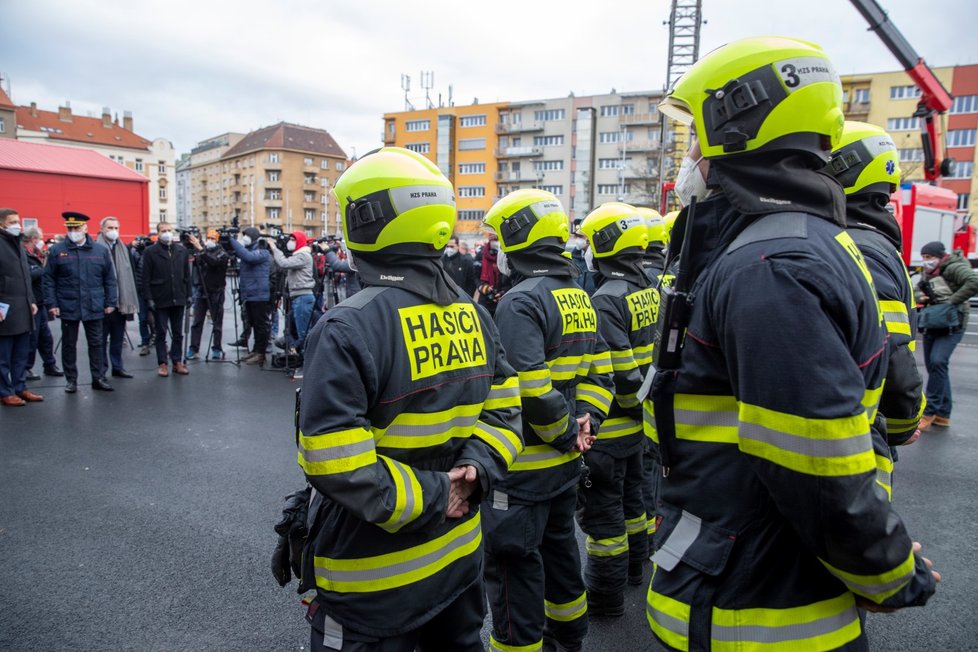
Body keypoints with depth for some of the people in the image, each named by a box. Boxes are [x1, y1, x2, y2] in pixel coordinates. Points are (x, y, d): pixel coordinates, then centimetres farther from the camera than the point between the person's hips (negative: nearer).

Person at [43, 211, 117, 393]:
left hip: (94, 307, 1)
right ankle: (71, 380, 19)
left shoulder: (101, 250, 4)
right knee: (69, 344, 9)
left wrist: (110, 302, 1)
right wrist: (51, 303, -5)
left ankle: (98, 378, 16)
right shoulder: (57, 251, 0)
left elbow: (109, 279, 6)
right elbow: (49, 279, 1)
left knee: (96, 343, 7)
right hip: (68, 307, -1)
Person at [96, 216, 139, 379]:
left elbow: (130, 275, 12)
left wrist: (131, 301, 8)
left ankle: (117, 367, 20)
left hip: (121, 302, 5)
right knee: (102, 337, 4)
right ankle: (101, 369, 13)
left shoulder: (124, 249, 11)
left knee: (118, 337, 12)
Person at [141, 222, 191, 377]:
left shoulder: (182, 251, 8)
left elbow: (187, 275, 12)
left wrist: (188, 295, 8)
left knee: (178, 333, 8)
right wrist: (149, 298, -9)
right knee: (161, 333, 4)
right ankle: (163, 364, 11)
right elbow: (146, 278, -3)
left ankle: (177, 362, 17)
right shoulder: (150, 252, -2)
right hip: (160, 300, -3)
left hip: (178, 299, 3)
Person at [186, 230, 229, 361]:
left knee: (217, 323, 4)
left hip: (216, 292, -4)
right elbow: (194, 262, -1)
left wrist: (200, 249, -32)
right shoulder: (202, 251, 10)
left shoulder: (221, 253, -4)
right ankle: (193, 349, 6)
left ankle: (217, 349, 12)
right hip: (201, 290, 4)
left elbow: (214, 262, -25)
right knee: (197, 322, 3)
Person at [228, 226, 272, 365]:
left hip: (259, 296, -9)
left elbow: (248, 256, -29)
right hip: (249, 295, 9)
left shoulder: (262, 252, -13)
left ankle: (260, 354, 2)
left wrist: (231, 240, -26)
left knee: (261, 325, -2)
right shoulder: (249, 250, 16)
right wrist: (227, 243, -3)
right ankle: (256, 351, 24)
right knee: (254, 324, 15)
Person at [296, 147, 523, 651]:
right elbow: (503, 413, 4)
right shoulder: (474, 316, -1)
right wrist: (477, 470, -10)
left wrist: (427, 496, -18)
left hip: (375, 579, -6)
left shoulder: (349, 329, -23)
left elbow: (335, 464, -27)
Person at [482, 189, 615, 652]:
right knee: (558, 543, 25)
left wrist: (567, 433, -13)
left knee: (513, 561, 5)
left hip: (525, 465, -9)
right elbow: (599, 370, 11)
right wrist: (586, 421, 2)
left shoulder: (520, 301, -20)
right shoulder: (578, 297, 8)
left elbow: (530, 389, -28)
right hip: (566, 459, 10)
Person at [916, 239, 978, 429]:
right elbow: (917, 290, 23)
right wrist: (921, 297, 0)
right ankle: (943, 414, 19)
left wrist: (952, 301, -26)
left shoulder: (953, 268, -14)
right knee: (933, 366, 10)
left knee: (938, 362, -22)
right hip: (931, 325, 9)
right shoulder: (927, 273, 11)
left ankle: (930, 412, -17)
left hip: (951, 325, -9)